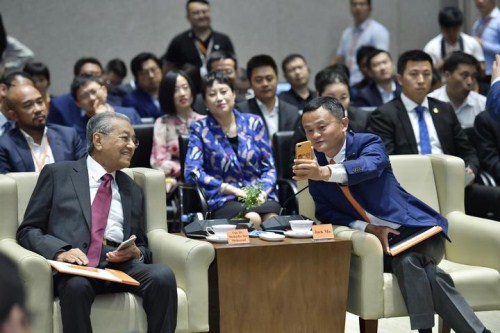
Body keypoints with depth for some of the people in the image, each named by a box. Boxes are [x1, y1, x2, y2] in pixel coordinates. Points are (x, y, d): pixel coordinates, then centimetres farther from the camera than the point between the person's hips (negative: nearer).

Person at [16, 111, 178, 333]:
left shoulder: (133, 191, 25)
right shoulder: (57, 174, 13)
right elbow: (28, 231, 8)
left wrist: (136, 253, 1)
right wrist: (60, 252, -13)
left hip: (120, 265, 3)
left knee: (163, 275, -29)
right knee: (77, 285, -39)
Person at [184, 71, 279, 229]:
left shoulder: (254, 123, 12)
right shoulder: (200, 129, 6)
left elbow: (269, 167, 13)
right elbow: (192, 172, -5)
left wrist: (262, 191, -8)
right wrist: (232, 189, -11)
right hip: (223, 200, -2)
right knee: (252, 219, -36)